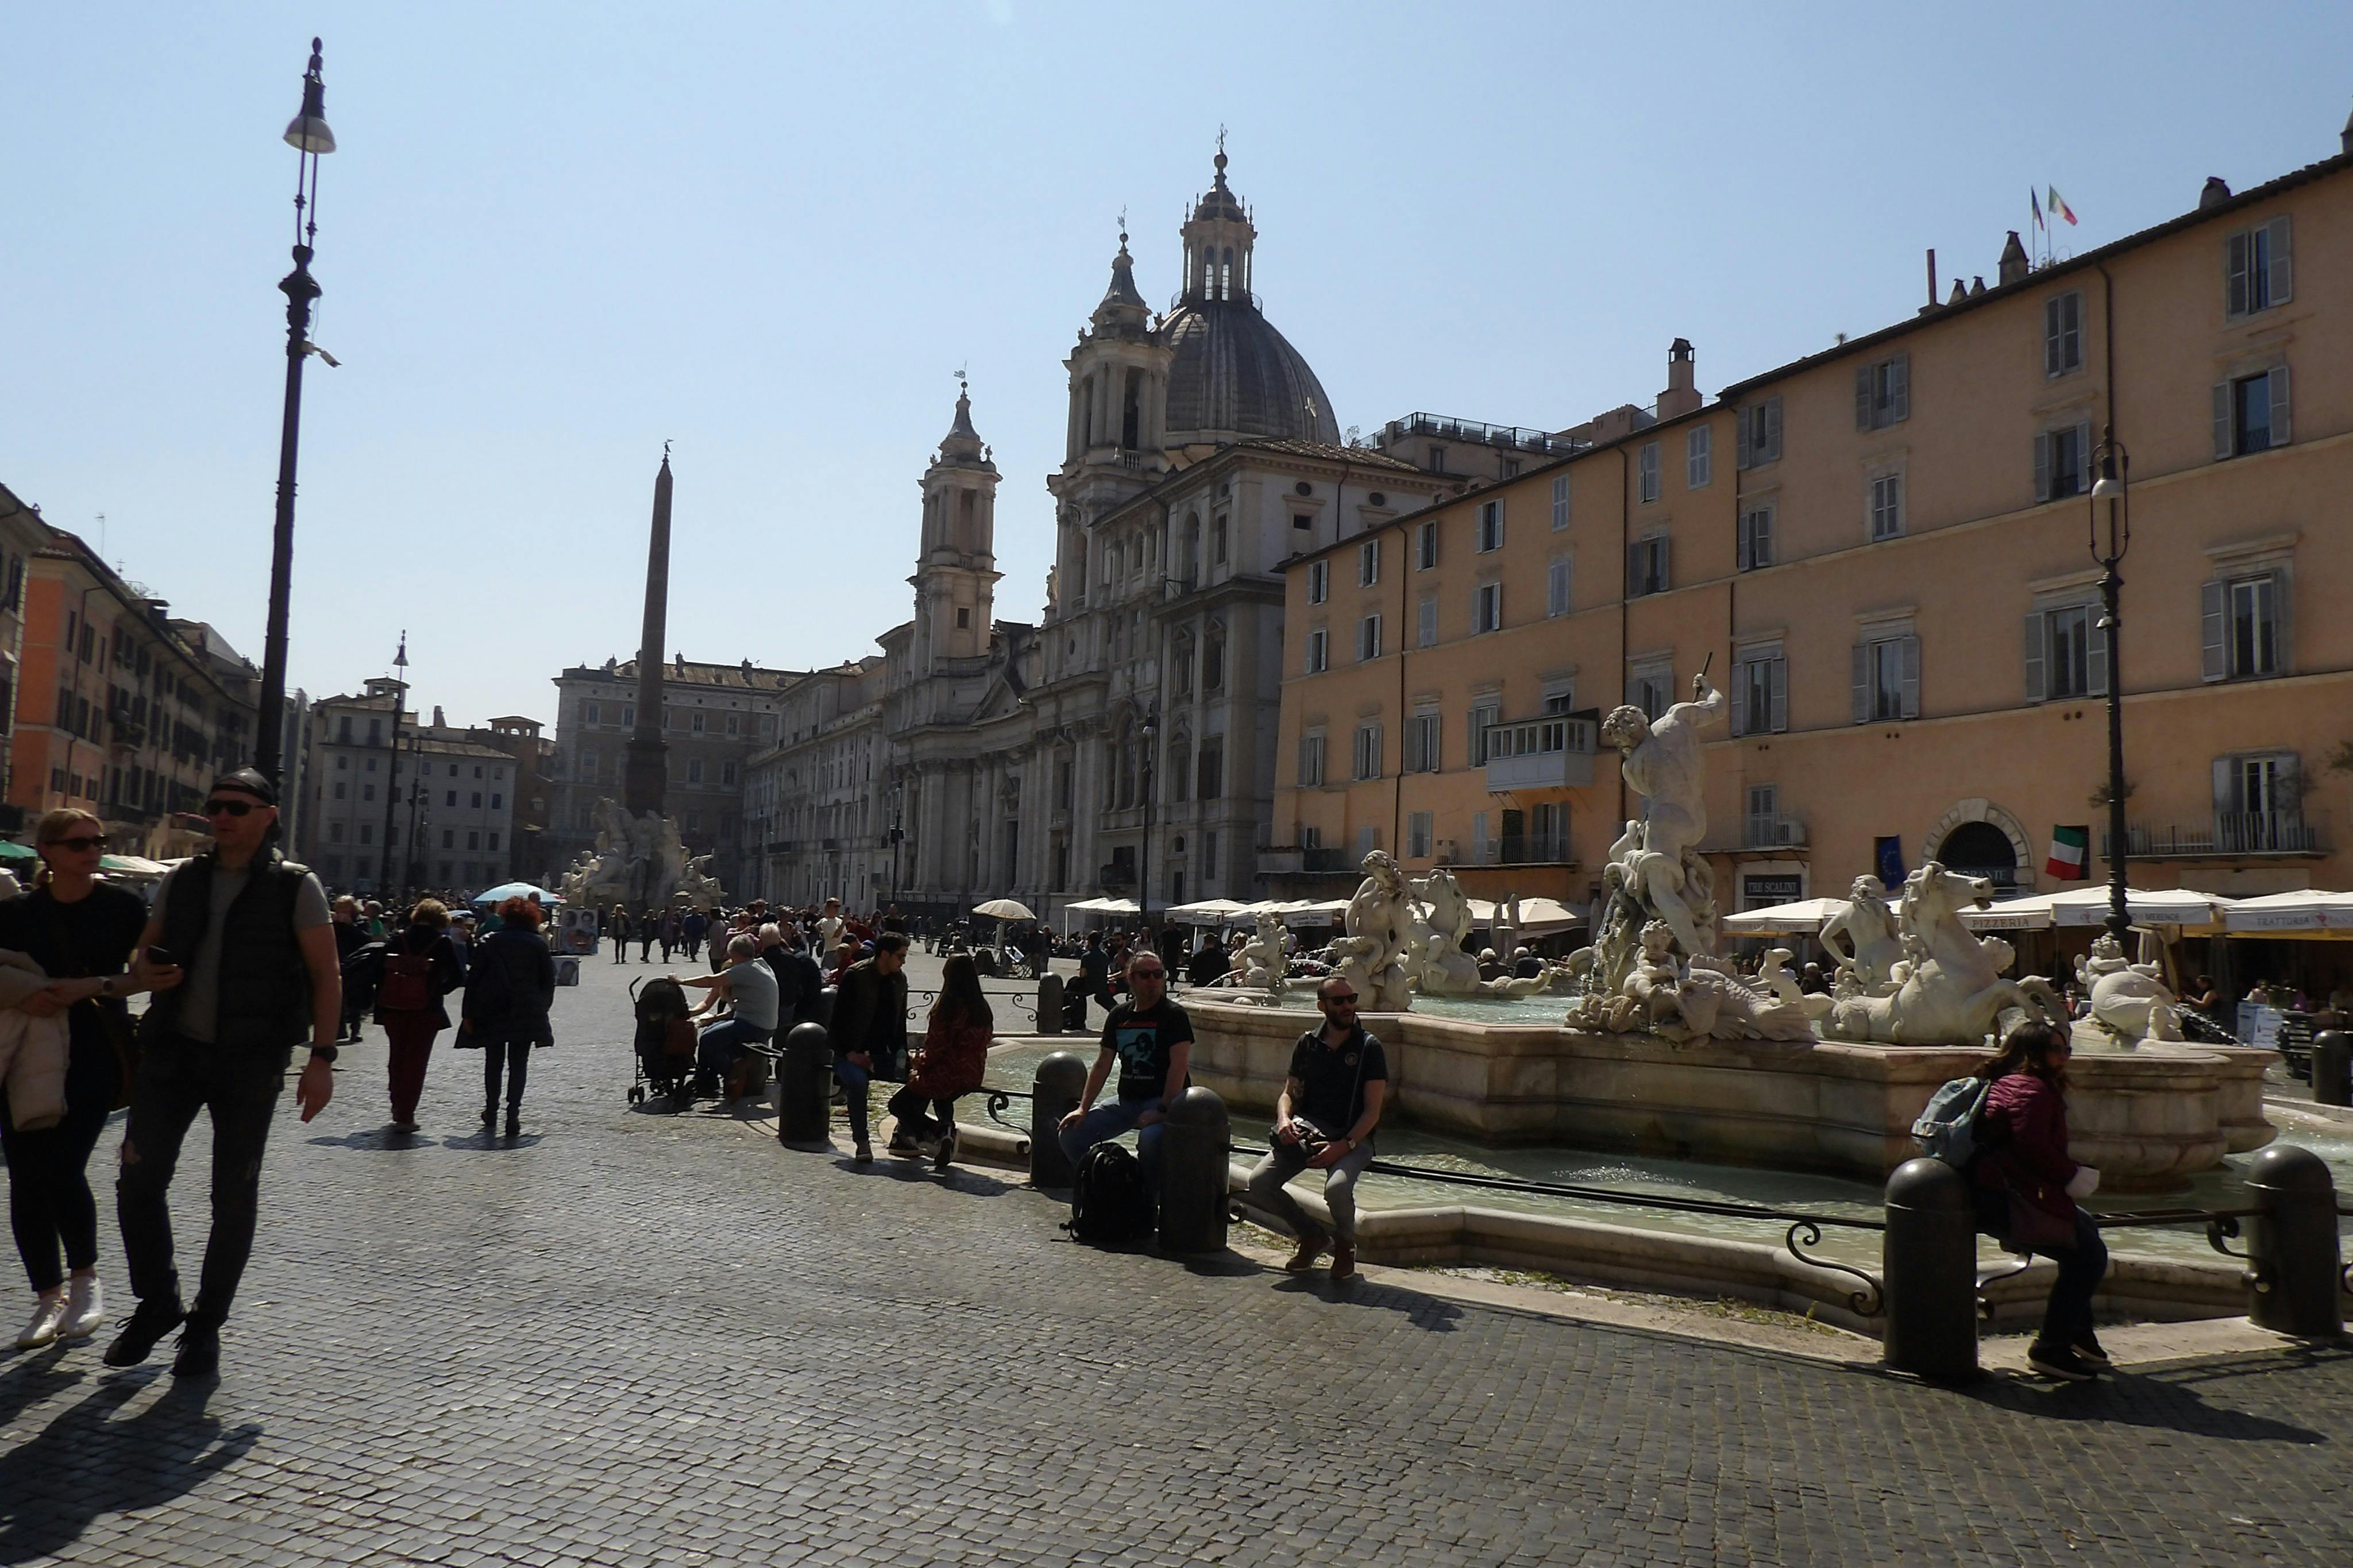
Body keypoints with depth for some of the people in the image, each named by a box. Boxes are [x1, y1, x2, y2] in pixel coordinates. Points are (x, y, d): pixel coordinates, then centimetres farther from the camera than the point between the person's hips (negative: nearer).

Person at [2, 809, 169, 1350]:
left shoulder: (121, 906, 1)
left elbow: (145, 974, 1)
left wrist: (92, 987, -14)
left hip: (94, 1055, -2)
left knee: (63, 1168, -13)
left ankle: (85, 1279, 9)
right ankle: (48, 1299, 15)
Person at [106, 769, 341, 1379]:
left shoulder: (295, 886, -3)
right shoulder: (181, 880, 8)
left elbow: (326, 974, -4)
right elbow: (147, 949, 20)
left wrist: (322, 1058, -12)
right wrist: (151, 971, -6)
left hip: (251, 1060, -3)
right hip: (175, 1050, 3)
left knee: (234, 1197, 4)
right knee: (139, 1179, -3)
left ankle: (206, 1326, 19)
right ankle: (157, 1304, 18)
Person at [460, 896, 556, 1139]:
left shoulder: (490, 942, 1)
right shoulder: (539, 945, 2)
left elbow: (474, 978, -1)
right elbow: (549, 982, 4)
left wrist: (468, 1014, 2)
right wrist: (541, 1009, 15)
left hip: (492, 1013, 1)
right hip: (527, 1015, -1)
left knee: (493, 1062, 15)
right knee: (519, 1064, 3)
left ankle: (491, 1111, 23)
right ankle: (513, 1114, -7)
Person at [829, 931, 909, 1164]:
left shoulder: (899, 979, 8)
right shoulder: (855, 976, -10)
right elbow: (839, 1017, -10)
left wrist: (901, 1053, 2)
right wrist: (850, 1053, -18)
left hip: (882, 1053, 6)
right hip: (853, 1053, -6)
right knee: (858, 1080, -33)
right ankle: (861, 1143, -27)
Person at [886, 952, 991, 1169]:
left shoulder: (948, 1005, -16)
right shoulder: (983, 1008, 5)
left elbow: (936, 1046, -16)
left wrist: (920, 1068, 3)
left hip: (949, 1075, -7)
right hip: (974, 1076, 7)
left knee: (899, 1104, 11)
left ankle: (940, 1133, -11)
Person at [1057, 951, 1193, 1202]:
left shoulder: (1174, 1015, -8)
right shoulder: (1119, 1015, 9)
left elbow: (1179, 1064, -18)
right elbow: (1103, 1064, 10)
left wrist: (1162, 1111, -26)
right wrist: (1083, 1109, 2)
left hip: (1162, 1099, -6)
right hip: (1126, 1100, 6)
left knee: (1151, 1139, -37)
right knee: (1071, 1135, -6)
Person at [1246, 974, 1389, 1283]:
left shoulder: (1369, 1047, -1)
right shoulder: (1308, 1044, 12)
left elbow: (1372, 1111, -5)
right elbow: (1289, 1093, 17)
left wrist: (1344, 1145, -19)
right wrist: (1284, 1119, -7)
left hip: (1352, 1137, -4)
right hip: (1307, 1131, 4)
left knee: (1337, 1186, -35)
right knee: (1260, 1182, -18)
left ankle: (1345, 1245, 1)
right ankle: (1311, 1237, 8)